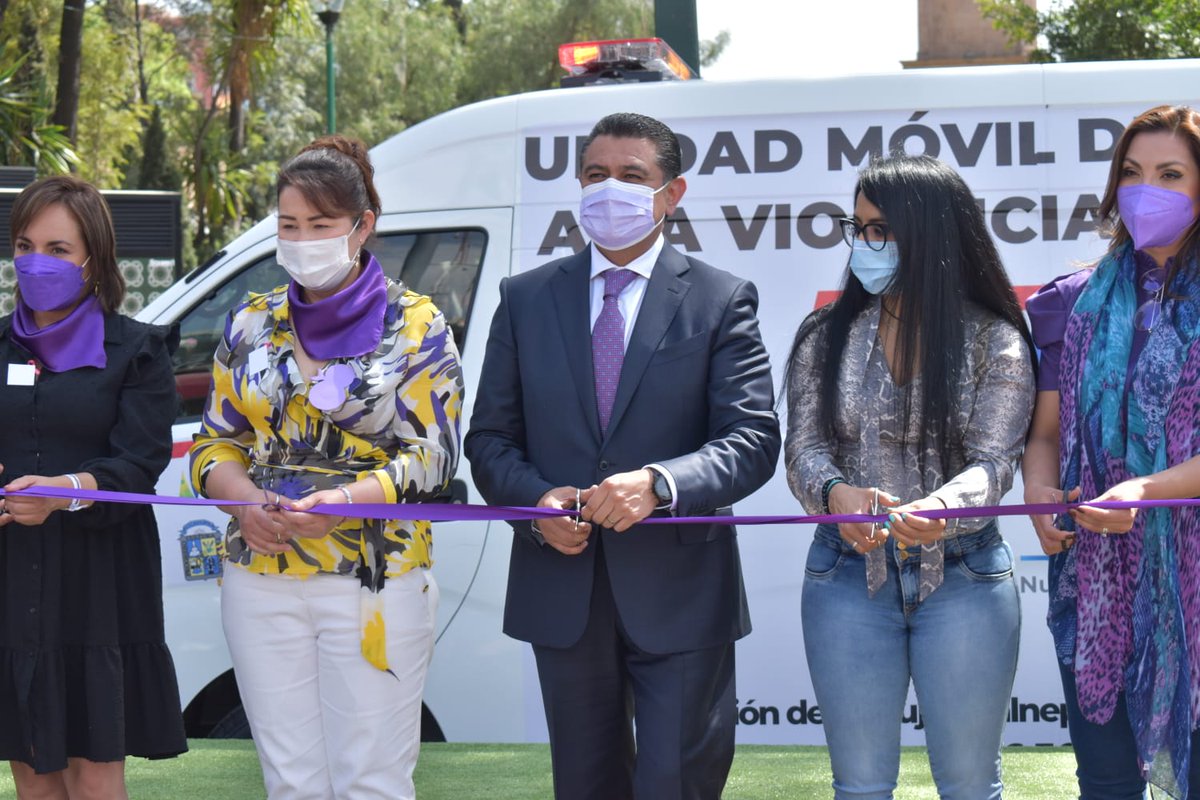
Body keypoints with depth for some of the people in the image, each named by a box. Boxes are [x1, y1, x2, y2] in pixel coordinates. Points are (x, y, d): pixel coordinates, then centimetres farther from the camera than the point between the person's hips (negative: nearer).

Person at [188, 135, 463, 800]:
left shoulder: (415, 325, 0)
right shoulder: (251, 325, 10)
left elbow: (432, 456, -5)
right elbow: (214, 442, 13)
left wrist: (344, 500, -22)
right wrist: (243, 498, -10)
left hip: (376, 586, -3)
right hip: (262, 585, 3)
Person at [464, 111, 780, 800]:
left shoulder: (722, 300, 0)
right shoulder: (527, 299, 9)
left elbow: (753, 440, -8)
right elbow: (490, 438, 9)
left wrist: (657, 483, -26)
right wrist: (535, 500, -12)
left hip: (678, 595, -3)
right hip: (562, 593, 3)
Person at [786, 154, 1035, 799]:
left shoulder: (994, 342, -3)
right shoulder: (825, 336, 4)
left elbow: (993, 462, -10)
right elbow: (804, 447, -3)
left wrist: (938, 509, -33)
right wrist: (836, 493, -27)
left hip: (963, 576, -2)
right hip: (848, 576, 2)